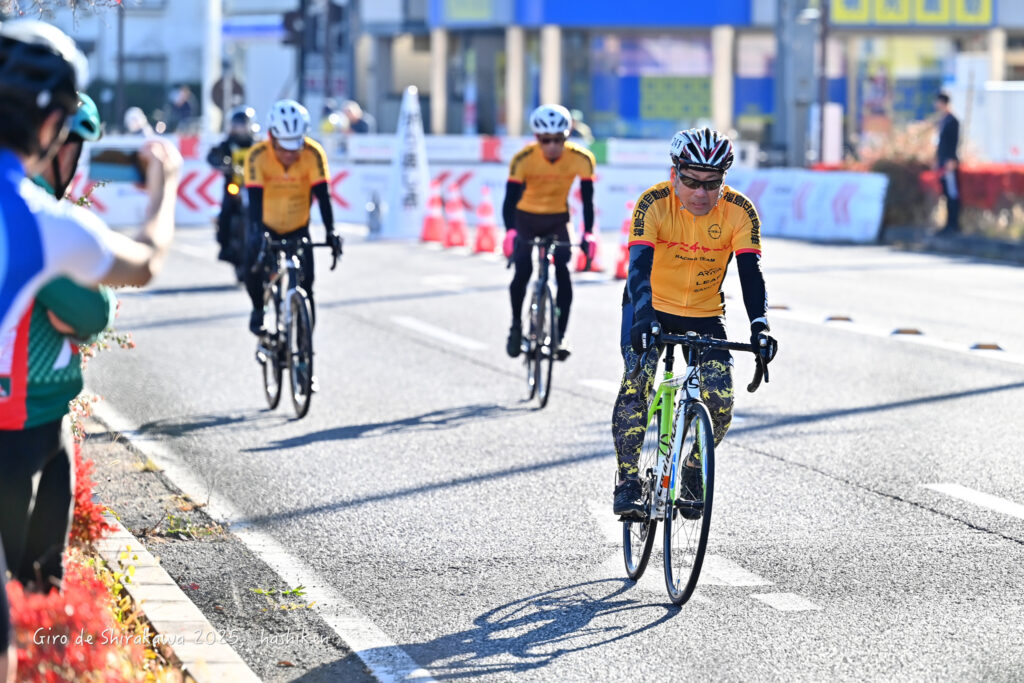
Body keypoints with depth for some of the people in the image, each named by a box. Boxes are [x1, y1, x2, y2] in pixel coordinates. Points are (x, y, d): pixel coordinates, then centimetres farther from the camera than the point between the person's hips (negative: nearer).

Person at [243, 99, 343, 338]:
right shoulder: (257, 156, -25)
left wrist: (330, 231, -38)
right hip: (266, 226, 0)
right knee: (254, 271, -20)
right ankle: (259, 309, 12)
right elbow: (255, 199, -30)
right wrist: (256, 233, -44)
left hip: (298, 227, 1)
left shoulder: (313, 154, -23)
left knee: (304, 281, -13)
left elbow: (322, 195, -26)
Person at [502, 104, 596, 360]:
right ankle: (516, 324, 7)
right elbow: (510, 199, -28)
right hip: (526, 217, -1)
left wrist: (587, 233, -30)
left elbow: (587, 199, -17)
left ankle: (560, 335, -13)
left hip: (558, 218, 1)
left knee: (563, 270, -17)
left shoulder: (581, 159, -22)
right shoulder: (523, 159, -26)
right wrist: (510, 232, -45)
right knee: (522, 271, -16)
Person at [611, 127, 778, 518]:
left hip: (705, 314, 2)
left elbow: (750, 273, -22)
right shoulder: (654, 204, -22)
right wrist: (643, 317, -49)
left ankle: (693, 471, 14)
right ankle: (627, 482, -16)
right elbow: (639, 266, -32)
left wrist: (759, 327, -39)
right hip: (650, 308, -2)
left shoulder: (739, 212, -17)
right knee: (636, 382, -26)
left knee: (720, 400, -14)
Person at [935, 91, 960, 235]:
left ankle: (954, 225, -7)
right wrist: (937, 159, 19)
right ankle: (950, 224, 12)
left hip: (950, 163, -10)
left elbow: (954, 141, -16)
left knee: (953, 194, -7)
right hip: (943, 163, 10)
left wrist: (951, 161, -20)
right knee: (947, 193, 10)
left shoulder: (952, 121, -11)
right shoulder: (942, 120, 16)